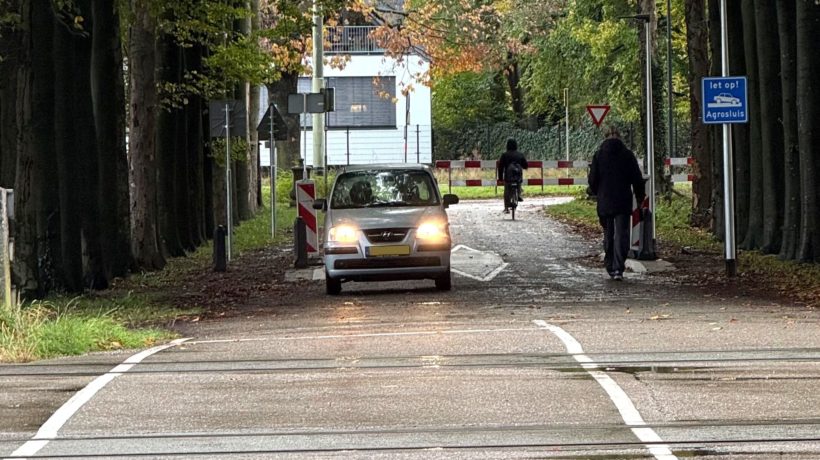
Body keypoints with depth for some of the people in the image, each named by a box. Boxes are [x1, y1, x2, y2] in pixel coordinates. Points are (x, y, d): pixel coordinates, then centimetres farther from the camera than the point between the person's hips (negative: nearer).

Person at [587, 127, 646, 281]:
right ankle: (618, 268, -15)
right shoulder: (627, 155, -2)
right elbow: (637, 179, 0)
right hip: (623, 202, -1)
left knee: (608, 235, 14)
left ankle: (610, 267, 17)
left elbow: (592, 179, 2)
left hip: (604, 202, 1)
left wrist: (595, 192, 23)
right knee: (621, 235, -3)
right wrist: (640, 196, 13)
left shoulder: (598, 155, -1)